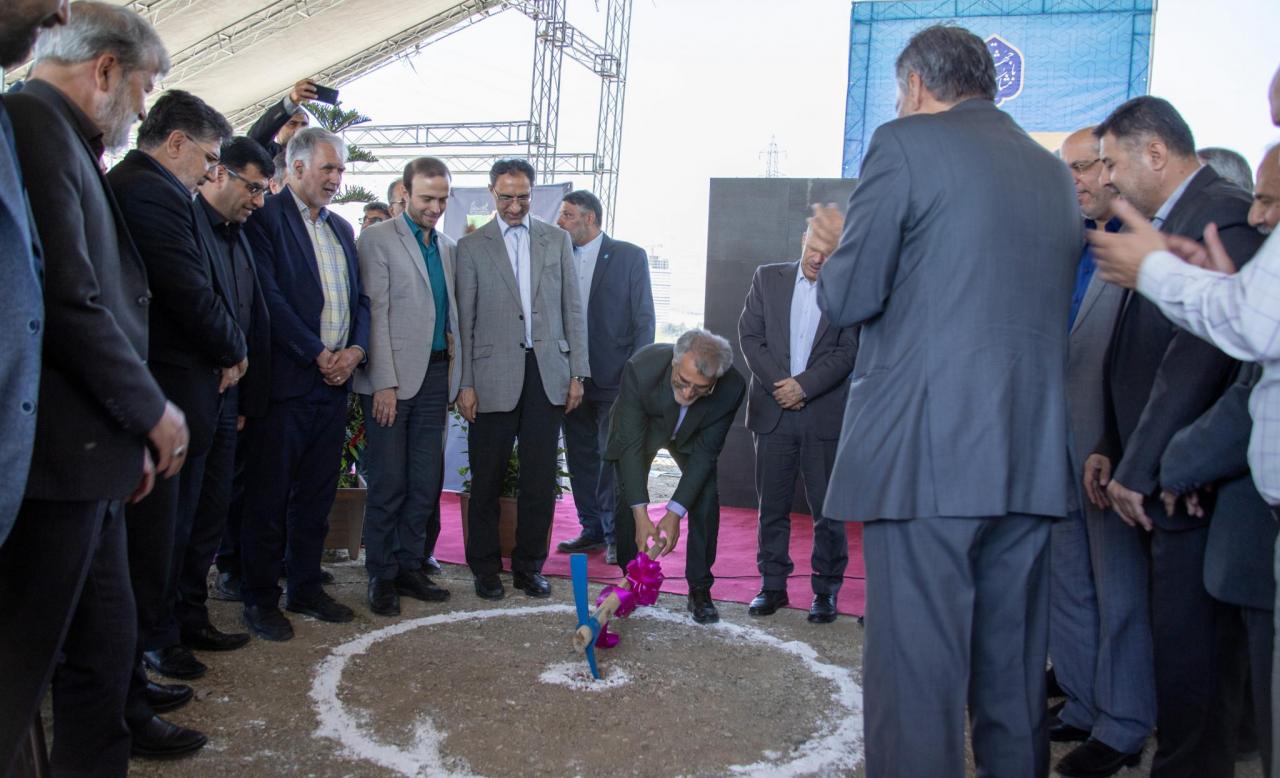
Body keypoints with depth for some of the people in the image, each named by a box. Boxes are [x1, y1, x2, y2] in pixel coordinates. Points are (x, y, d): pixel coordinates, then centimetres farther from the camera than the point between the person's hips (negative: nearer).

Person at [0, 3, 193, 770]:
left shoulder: (66, 139, 18)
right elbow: (68, 300, -20)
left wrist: (127, 432, 13)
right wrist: (152, 409, -8)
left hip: (84, 454, 9)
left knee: (106, 646, 16)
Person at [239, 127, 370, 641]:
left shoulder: (342, 229, 17)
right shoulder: (265, 218, -5)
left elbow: (360, 297, 16)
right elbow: (269, 296, -13)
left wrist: (355, 349, -1)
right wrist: (318, 354, -13)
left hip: (334, 381, 7)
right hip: (284, 381, -6)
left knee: (317, 495, 12)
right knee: (268, 497, 2)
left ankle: (306, 588, 24)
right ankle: (260, 600, 13)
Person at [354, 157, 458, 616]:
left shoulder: (448, 248, 16)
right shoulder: (378, 239, -2)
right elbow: (375, 313, -8)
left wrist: (456, 374, 8)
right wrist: (385, 383, -13)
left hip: (435, 375, 5)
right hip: (392, 377, -5)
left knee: (426, 483, 7)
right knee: (389, 483, -1)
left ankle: (411, 566, 19)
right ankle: (382, 575, 12)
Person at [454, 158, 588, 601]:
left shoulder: (557, 240, 11)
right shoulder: (471, 247, 4)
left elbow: (573, 309, 9)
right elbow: (464, 320, 1)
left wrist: (578, 373, 3)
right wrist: (465, 384, -4)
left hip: (548, 373, 2)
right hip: (494, 375, -2)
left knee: (540, 478, 5)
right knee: (487, 478, 5)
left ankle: (529, 565, 19)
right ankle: (485, 568, 19)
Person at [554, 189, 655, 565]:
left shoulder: (630, 256, -1)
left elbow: (644, 319, -3)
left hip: (614, 379, -5)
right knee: (580, 457, 11)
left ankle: (616, 534, 10)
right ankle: (592, 529, 23)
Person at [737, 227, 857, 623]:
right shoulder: (768, 278, 8)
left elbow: (849, 350, -4)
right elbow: (749, 335, 4)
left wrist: (804, 385, -12)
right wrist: (778, 383, -7)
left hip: (826, 412, -2)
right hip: (774, 411, 2)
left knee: (828, 510, 3)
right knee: (772, 505, 8)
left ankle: (826, 590, 15)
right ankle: (773, 585, 19)